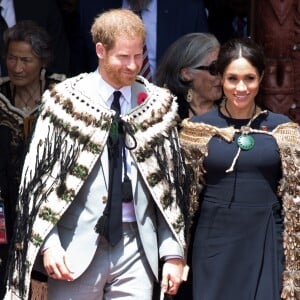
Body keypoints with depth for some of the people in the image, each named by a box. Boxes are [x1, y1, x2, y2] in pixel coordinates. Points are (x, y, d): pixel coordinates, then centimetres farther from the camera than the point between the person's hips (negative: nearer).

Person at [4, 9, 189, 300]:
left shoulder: (158, 106, 6)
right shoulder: (66, 101, 0)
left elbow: (171, 182, 8)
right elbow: (38, 176, 0)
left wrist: (173, 251, 2)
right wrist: (48, 242, -9)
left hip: (137, 246, 2)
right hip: (77, 245, -1)